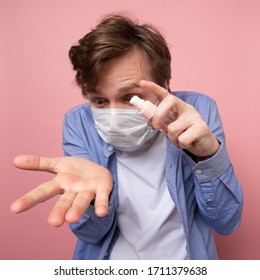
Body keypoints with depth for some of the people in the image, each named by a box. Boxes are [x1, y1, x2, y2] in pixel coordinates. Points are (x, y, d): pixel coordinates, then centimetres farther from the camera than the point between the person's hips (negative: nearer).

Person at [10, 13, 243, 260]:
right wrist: (93, 184, -29)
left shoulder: (198, 110, -12)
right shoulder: (79, 123, -10)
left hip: (186, 257, 0)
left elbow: (226, 222, -10)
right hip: (109, 257, 1)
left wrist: (209, 154, -27)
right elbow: (93, 232, -10)